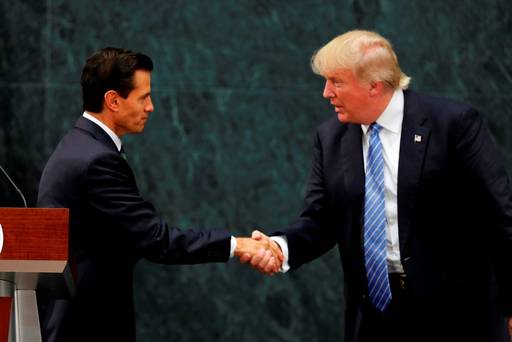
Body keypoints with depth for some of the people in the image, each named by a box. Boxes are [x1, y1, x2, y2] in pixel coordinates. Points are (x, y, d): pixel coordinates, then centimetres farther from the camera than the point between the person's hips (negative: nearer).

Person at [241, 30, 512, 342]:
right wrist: (281, 247, -16)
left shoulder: (454, 123, -9)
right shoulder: (331, 138, 5)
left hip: (450, 312, -4)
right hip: (372, 311, 4)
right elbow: (320, 221, 7)